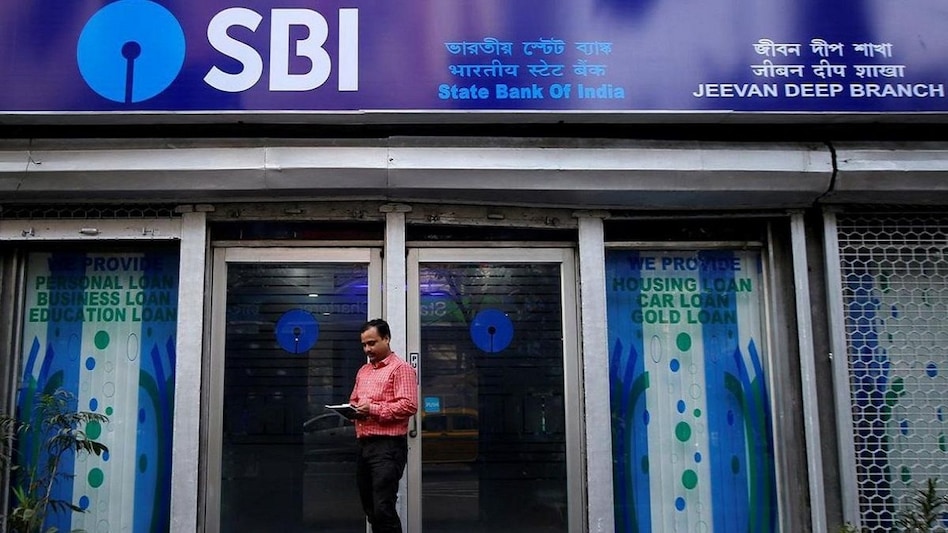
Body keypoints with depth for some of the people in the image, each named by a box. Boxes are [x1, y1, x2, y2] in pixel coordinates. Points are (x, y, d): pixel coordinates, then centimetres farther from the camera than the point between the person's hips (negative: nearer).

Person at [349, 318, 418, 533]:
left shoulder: (401, 368, -6)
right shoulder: (363, 371, 19)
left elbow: (409, 405, -16)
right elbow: (354, 400, 28)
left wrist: (373, 409, -20)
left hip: (388, 446, -8)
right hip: (364, 445, 8)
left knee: (383, 508, -12)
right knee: (370, 508, 12)